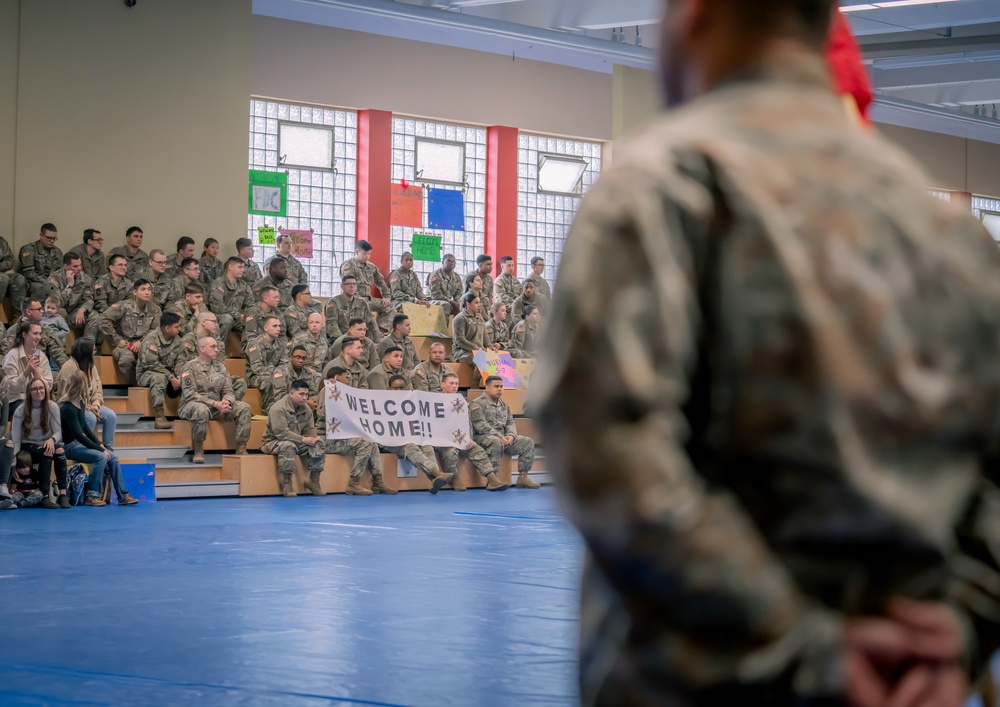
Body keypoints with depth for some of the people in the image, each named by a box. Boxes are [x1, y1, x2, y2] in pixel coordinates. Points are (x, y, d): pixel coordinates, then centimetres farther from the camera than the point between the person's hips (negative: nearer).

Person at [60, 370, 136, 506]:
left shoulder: (80, 403, 7)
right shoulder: (68, 408, -21)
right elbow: (78, 434, -23)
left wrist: (99, 444, 6)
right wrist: (100, 449, -21)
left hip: (81, 443, 9)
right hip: (70, 446, -9)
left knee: (113, 457, -3)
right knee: (100, 457, -28)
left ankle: (123, 496, -3)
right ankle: (92, 496, -23)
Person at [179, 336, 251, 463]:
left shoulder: (220, 367, 14)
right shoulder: (191, 366, -5)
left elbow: (228, 391, 12)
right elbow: (189, 394, -15)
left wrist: (227, 402, -15)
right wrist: (214, 403, -22)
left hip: (217, 406, 6)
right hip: (191, 405, -6)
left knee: (243, 407, -13)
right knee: (202, 410, -41)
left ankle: (241, 449, -14)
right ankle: (198, 452, -27)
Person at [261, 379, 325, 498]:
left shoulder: (306, 408, 5)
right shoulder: (278, 409, -21)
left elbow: (310, 429, 7)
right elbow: (281, 433, -28)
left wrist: (315, 437, -17)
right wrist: (302, 439, -29)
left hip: (297, 442, 7)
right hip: (273, 442, -7)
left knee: (319, 445, -14)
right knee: (288, 446, -41)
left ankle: (314, 481, -5)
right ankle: (286, 484, -30)